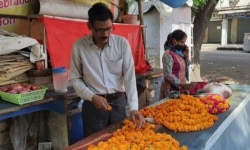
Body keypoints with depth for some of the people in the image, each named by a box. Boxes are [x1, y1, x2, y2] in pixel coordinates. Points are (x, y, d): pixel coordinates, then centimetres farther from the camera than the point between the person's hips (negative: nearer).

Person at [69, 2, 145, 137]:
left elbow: (129, 76, -10)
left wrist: (133, 107, -19)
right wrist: (92, 97, -14)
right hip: (93, 104, -1)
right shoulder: (79, 46, -8)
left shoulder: (122, 43, -7)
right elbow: (75, 78, 0)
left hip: (119, 102, 1)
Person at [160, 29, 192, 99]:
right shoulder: (168, 54, -16)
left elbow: (185, 69, 14)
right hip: (172, 89, -8)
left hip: (180, 88, 8)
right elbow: (168, 75, -22)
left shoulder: (179, 52, 7)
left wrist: (186, 56, 2)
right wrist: (181, 84, -28)